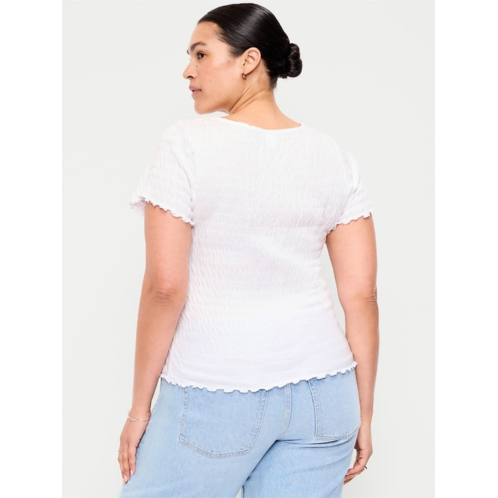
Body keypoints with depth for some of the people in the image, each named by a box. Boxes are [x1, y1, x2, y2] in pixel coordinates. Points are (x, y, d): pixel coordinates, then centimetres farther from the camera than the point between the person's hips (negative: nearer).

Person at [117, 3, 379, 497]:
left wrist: (139, 407, -3)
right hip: (321, 394, 5)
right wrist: (362, 414, 9)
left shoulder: (189, 143, -10)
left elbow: (165, 287, -13)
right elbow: (362, 295, 1)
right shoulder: (334, 156, 2)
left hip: (214, 395, -4)